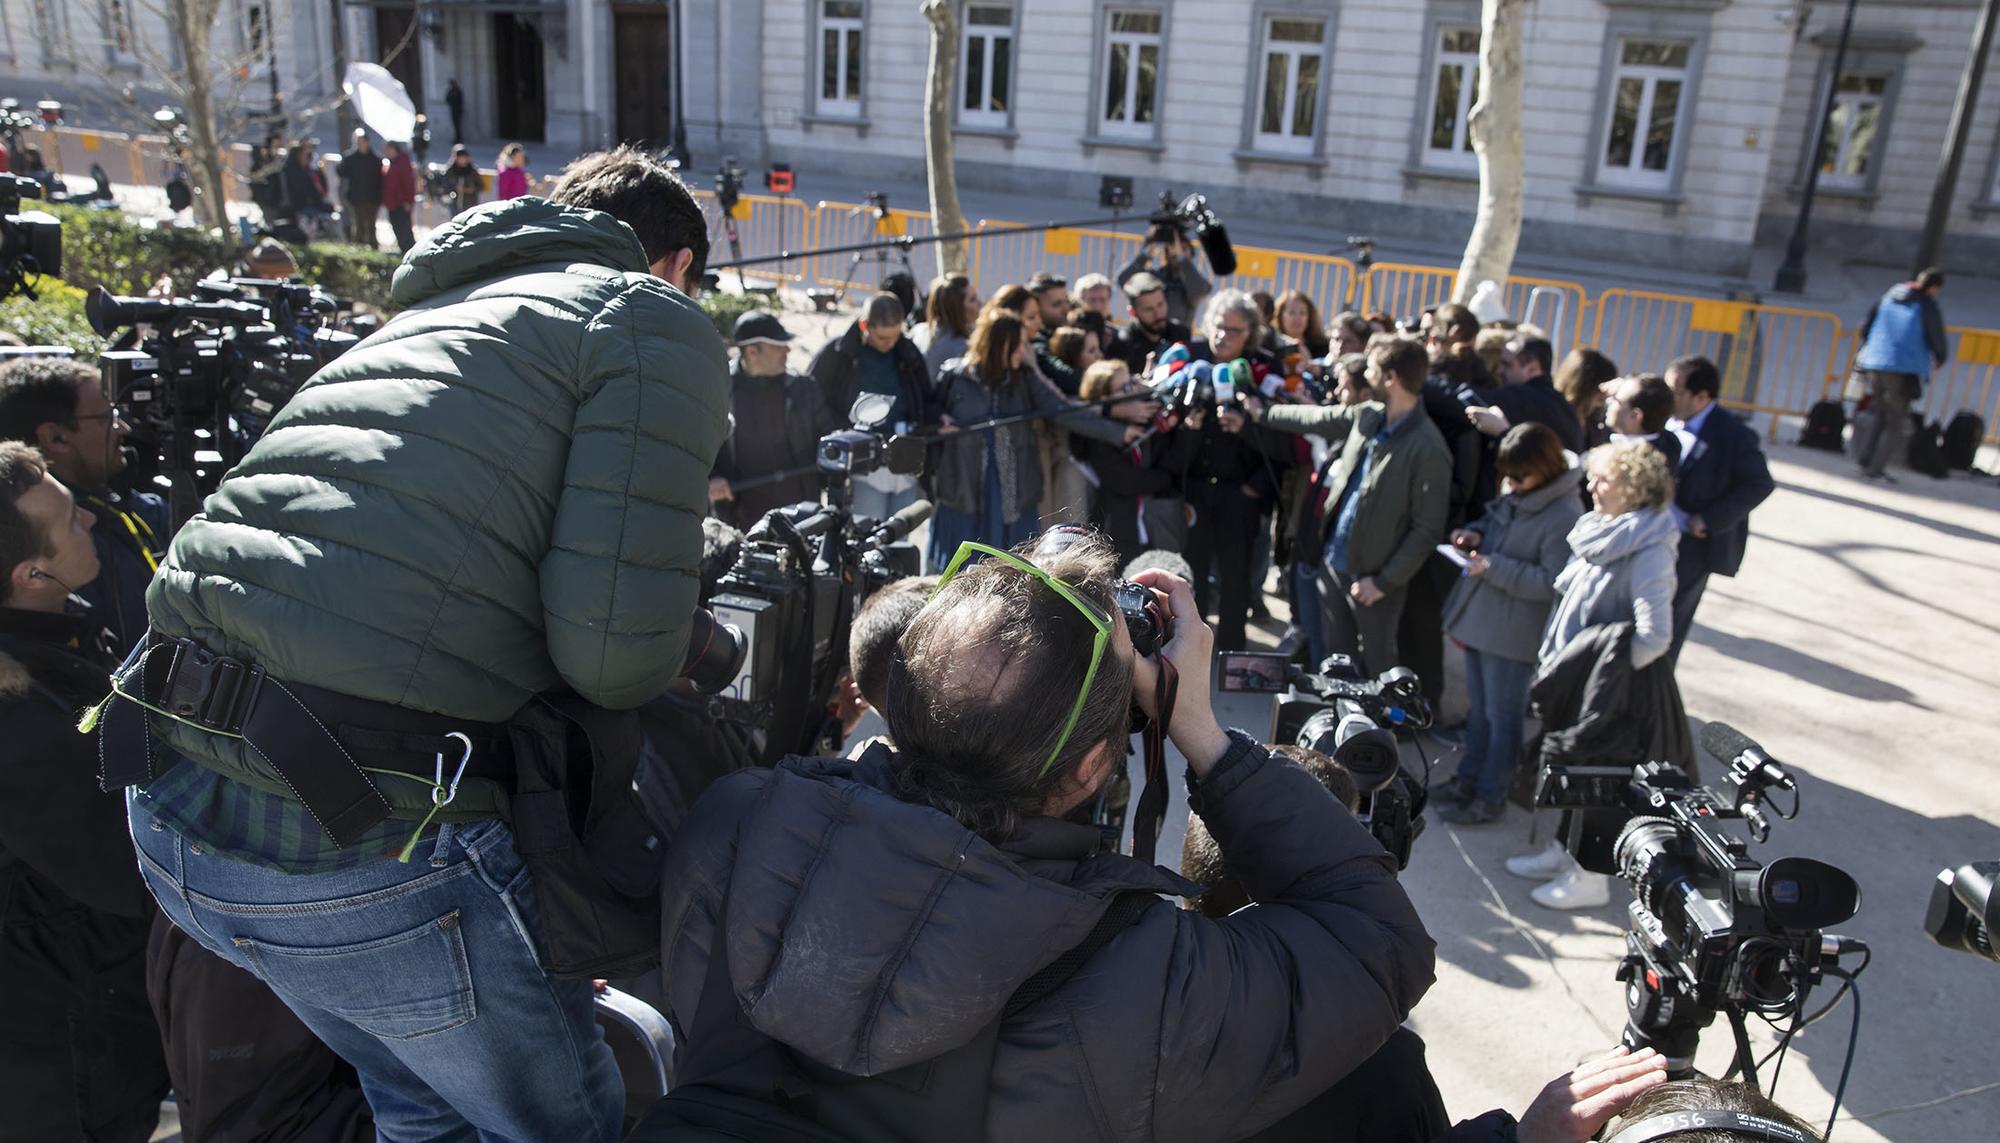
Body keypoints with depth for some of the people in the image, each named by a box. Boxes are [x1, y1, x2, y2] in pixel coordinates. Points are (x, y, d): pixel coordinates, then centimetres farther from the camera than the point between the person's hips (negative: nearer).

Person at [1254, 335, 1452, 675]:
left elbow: (1428, 530, -19)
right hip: (1333, 562, 7)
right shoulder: (1368, 416, -1)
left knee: (1377, 668, 8)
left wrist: (1384, 581, -17)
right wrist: (1262, 413, 28)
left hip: (1373, 575, -7)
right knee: (1337, 659, 21)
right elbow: (1318, 418, 18)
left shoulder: (1428, 450, -22)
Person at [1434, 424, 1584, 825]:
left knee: (1501, 716, 7)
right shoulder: (1512, 495, 2)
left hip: (1512, 634, -8)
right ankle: (1468, 779, 37)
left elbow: (1553, 583, -21)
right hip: (1480, 619, 8)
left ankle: (1491, 797, 22)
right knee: (1478, 708, 22)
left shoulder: (1564, 516, -22)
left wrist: (1493, 567, -25)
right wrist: (1476, 534, -1)